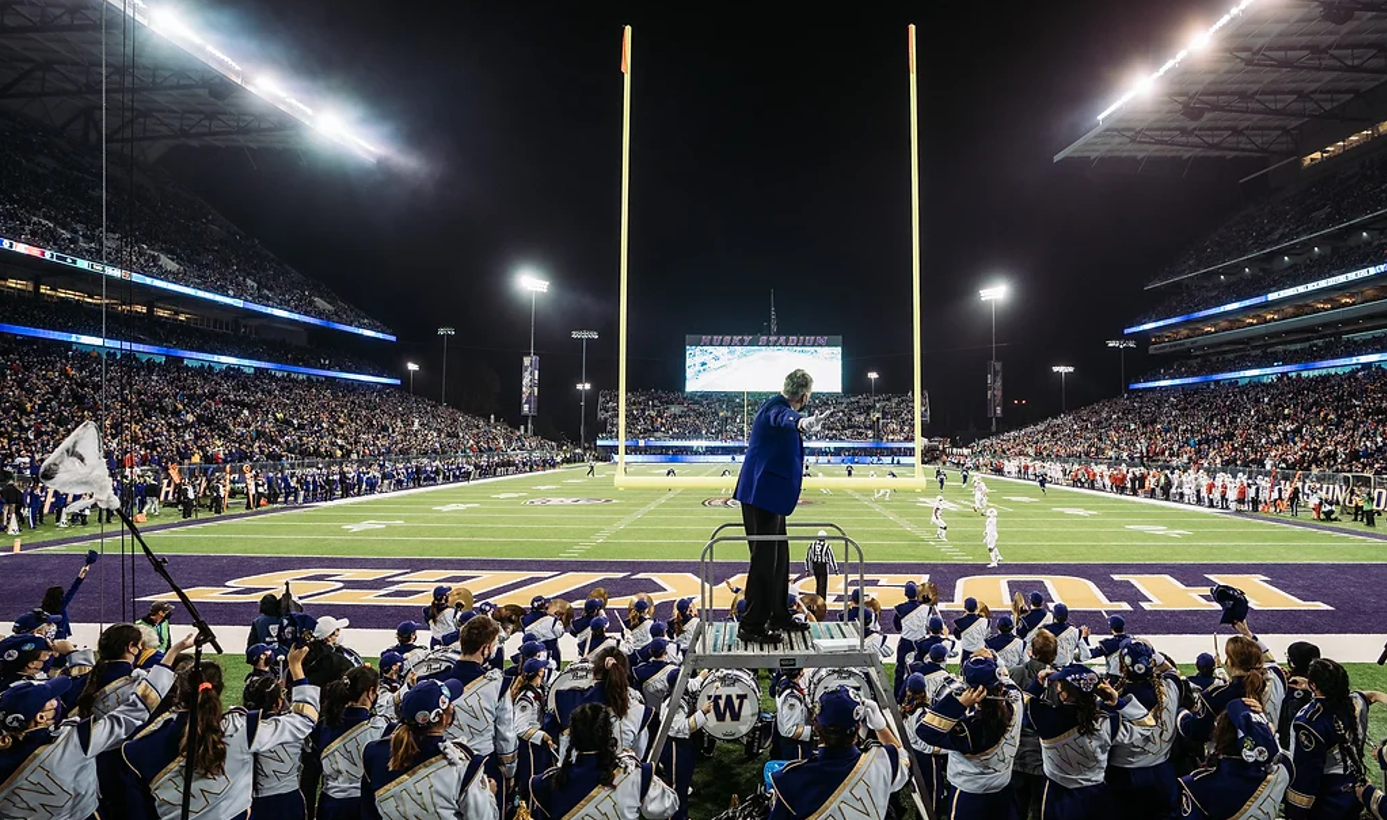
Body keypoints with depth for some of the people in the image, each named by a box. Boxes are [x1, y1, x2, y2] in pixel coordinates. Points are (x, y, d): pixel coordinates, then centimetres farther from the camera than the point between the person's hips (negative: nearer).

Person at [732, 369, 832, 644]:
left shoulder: (777, 404, 15)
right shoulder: (776, 407, -17)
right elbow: (784, 418, -43)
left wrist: (803, 424, 59)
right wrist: (803, 423, -64)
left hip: (770, 494, 11)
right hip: (763, 494, -11)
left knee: (779, 556, 17)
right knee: (764, 558, -5)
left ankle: (778, 616, 29)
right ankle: (751, 626, 3)